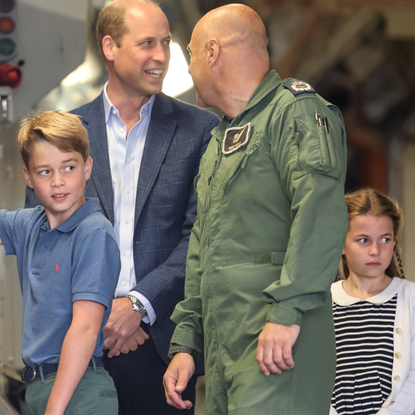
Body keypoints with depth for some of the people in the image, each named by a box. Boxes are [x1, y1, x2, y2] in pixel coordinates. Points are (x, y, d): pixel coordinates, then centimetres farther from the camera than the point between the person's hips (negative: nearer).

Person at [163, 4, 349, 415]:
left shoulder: (295, 110, -4)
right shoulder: (219, 142, 26)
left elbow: (322, 213, -18)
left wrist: (287, 310, -25)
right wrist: (185, 342, 20)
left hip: (276, 344, -9)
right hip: (220, 348, 9)